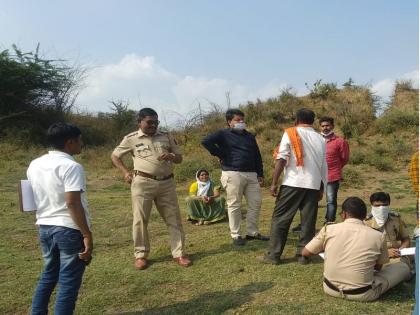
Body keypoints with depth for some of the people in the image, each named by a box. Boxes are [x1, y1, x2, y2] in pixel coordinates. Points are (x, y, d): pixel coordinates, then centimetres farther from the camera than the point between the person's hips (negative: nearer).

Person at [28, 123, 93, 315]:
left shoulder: (34, 165, 8)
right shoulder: (71, 166, -16)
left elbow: (33, 199, 15)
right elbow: (72, 203, -23)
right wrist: (87, 235, -19)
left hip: (45, 227, 8)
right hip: (70, 229, -8)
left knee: (48, 276, 23)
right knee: (69, 283, 4)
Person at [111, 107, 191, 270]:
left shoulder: (166, 136, 9)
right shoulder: (131, 139, 2)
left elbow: (179, 158, 13)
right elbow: (114, 156, 13)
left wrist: (171, 156, -10)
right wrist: (125, 172, 0)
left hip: (166, 183, 3)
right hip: (143, 183, -2)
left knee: (174, 219, 4)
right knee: (140, 220, 4)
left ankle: (179, 254, 15)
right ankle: (140, 255, 20)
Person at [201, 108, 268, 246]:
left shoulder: (249, 136, 18)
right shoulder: (223, 134, 0)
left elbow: (257, 156, 19)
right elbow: (206, 141, -16)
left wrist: (260, 174, 13)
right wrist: (220, 155, -11)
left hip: (251, 174, 6)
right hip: (233, 174, -6)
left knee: (255, 203, 7)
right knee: (234, 205, -2)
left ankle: (252, 232, 20)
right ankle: (236, 235, 9)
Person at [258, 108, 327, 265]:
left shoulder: (290, 133, 1)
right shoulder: (320, 139, 14)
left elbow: (281, 159, -7)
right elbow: (324, 167, 15)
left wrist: (274, 183, -5)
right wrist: (321, 189, 22)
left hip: (292, 183, -4)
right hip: (313, 185, 4)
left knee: (280, 219, 2)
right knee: (308, 221, 9)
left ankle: (273, 255, 4)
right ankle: (304, 255, 14)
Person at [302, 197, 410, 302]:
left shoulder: (329, 229, -9)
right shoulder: (378, 236, -8)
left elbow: (305, 253, 1)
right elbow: (378, 267, 7)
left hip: (330, 289, 1)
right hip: (362, 294, -1)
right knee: (403, 267, 18)